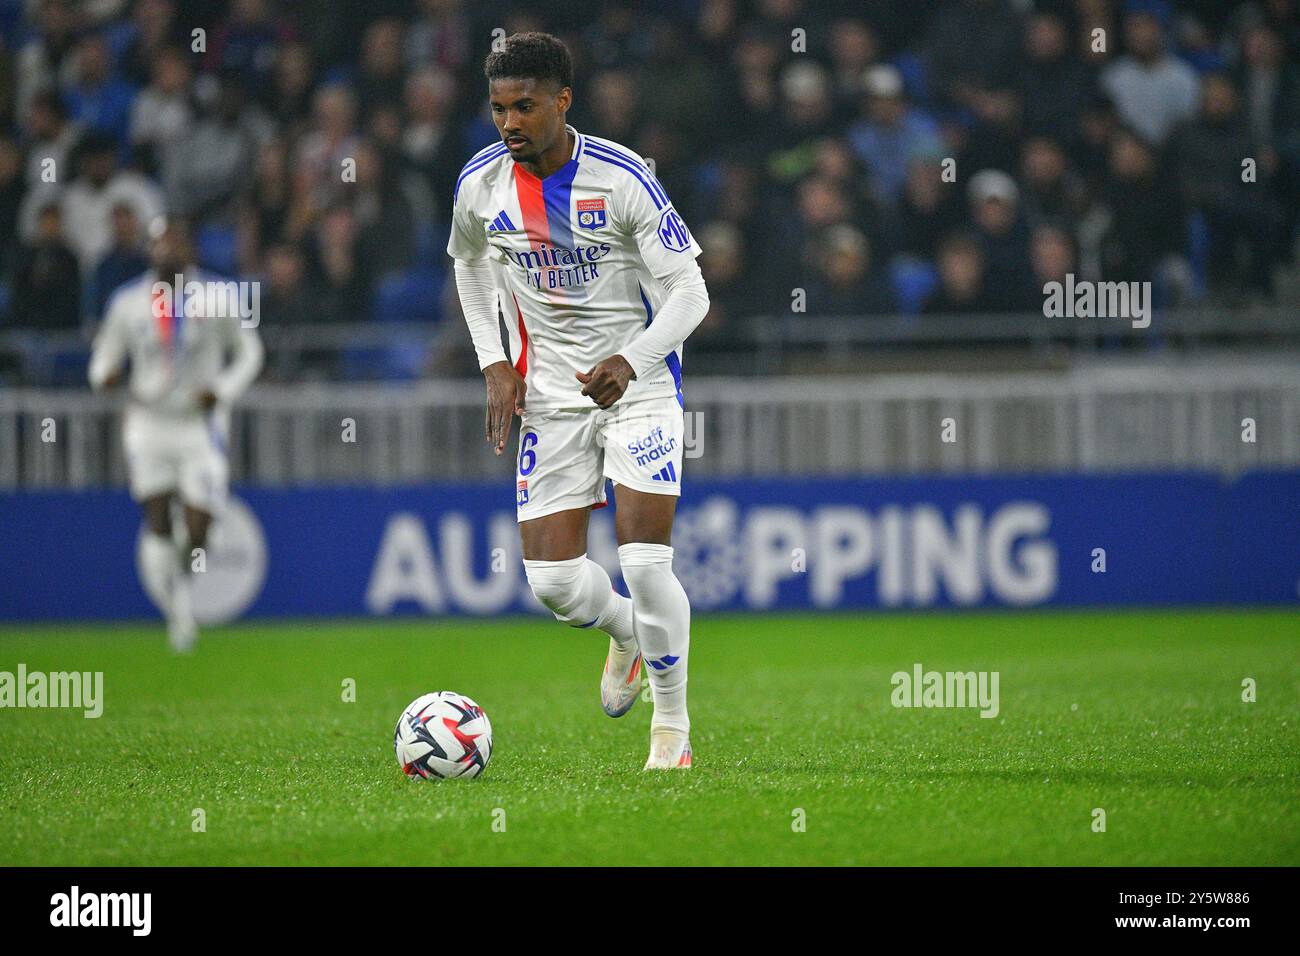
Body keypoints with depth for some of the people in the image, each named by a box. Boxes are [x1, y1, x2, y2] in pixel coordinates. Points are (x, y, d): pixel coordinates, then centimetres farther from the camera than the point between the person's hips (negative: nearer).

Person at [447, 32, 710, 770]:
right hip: (549, 394, 4)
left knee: (645, 562, -15)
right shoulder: (481, 185, -4)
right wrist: (495, 362, 6)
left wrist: (631, 362, -31)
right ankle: (625, 634, 32)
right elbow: (471, 261, 18)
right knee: (552, 580, -4)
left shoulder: (623, 178, -17)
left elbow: (689, 293, -14)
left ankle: (673, 727, 5)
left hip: (639, 384, -4)